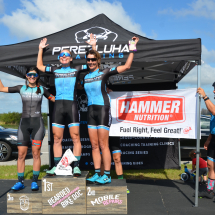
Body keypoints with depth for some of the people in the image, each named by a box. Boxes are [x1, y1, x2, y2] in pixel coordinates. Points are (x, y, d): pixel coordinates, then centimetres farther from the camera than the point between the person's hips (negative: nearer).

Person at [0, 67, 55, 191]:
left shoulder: (42, 89, 9)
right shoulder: (21, 88, 11)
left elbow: (55, 99, 21)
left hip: (37, 123, -1)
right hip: (24, 123, 2)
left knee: (36, 153, -2)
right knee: (21, 154, 0)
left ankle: (35, 181, 6)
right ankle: (20, 182, 9)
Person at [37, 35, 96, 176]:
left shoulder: (76, 69, 10)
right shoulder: (55, 70, 17)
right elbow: (39, 66, 30)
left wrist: (93, 46, 9)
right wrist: (41, 49, 31)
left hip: (72, 105, -2)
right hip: (58, 106, 3)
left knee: (75, 137, -5)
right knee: (57, 138, 3)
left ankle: (76, 166, -1)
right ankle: (56, 166, 10)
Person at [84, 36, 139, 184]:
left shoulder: (104, 73, -1)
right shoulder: (85, 77, 14)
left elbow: (126, 66, -2)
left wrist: (132, 49, -1)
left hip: (103, 109, -5)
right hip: (91, 110, 6)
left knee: (103, 145, -6)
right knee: (94, 145, 6)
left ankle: (107, 175, 2)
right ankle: (97, 174, 13)